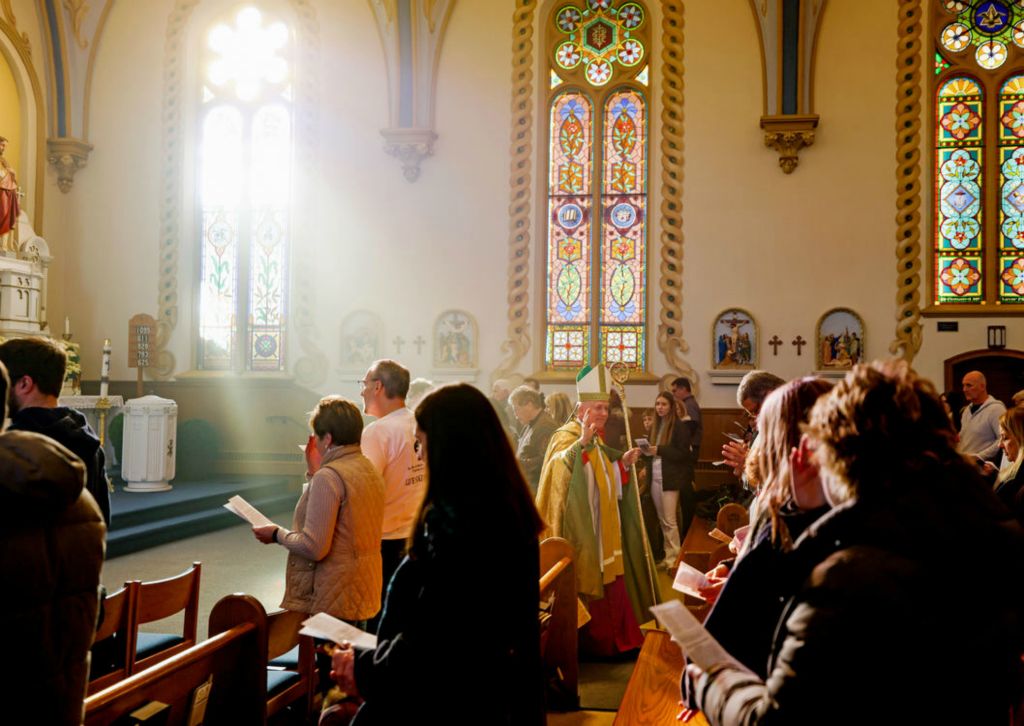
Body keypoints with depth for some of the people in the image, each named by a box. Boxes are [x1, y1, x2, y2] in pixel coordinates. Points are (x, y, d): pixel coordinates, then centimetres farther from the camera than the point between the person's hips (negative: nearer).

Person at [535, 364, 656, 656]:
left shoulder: (596, 440, 13)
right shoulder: (567, 436, -14)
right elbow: (558, 468, -35)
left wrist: (623, 462, 6)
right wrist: (582, 441, -46)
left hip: (605, 528, 9)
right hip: (582, 530, -9)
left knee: (610, 582, 13)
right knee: (590, 584, -3)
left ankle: (613, 638, 24)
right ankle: (591, 642, 9)